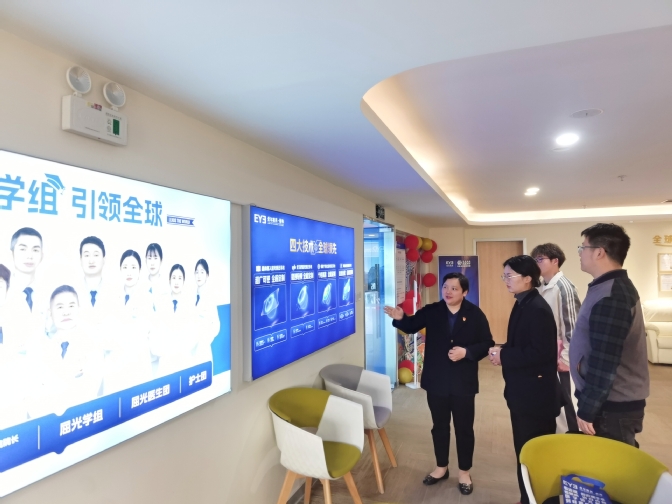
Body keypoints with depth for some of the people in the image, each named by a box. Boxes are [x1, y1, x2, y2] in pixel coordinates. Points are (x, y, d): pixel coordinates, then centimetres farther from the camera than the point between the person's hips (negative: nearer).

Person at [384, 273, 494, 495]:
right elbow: (412, 325, -1)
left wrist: (467, 352, -21)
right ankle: (441, 467, 37)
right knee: (439, 426, 17)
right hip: (436, 381, 2)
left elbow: (487, 344, -5)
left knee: (464, 428, 13)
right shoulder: (431, 311, -3)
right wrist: (400, 318, -23)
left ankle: (464, 472, 33)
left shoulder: (475, 315, -7)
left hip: (463, 382, -2)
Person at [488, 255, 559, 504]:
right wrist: (502, 351, -1)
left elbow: (541, 352, -25)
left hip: (535, 394, -10)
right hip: (523, 391, 10)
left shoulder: (538, 309, -21)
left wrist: (504, 356, -19)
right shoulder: (523, 304, 9)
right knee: (524, 450, 20)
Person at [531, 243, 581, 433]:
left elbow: (572, 324, -17)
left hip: (561, 358, -7)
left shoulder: (563, 286, -15)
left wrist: (566, 358, -15)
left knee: (566, 401, 5)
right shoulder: (541, 287, 7)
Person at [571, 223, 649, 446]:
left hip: (612, 406, -9)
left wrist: (587, 410, -19)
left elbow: (604, 361, -25)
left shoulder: (609, 297, -23)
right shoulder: (616, 286, 9)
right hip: (617, 401, 9)